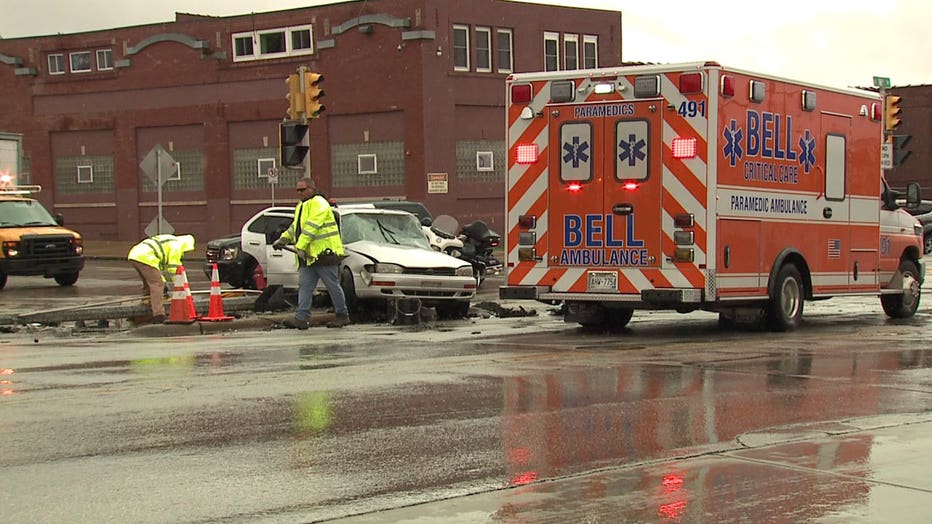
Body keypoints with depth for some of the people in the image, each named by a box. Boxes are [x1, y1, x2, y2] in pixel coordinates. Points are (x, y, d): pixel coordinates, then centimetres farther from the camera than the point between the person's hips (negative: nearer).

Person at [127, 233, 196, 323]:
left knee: (149, 283, 23)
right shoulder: (176, 246, 2)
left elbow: (162, 266, 37)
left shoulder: (169, 242, 30)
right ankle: (158, 317, -14)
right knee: (157, 284, -8)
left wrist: (163, 281, 38)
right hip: (145, 258, -10)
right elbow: (173, 269, -1)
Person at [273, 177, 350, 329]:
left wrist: (300, 246, -25)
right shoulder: (301, 206, 21)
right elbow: (295, 227, 27)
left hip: (324, 252, -9)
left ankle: (342, 316, 9)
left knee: (333, 286, -1)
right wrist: (283, 239, 11)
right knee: (304, 286, 0)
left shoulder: (318, 203, -11)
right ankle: (301, 318, -3)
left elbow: (311, 227, -20)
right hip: (308, 255, 9)